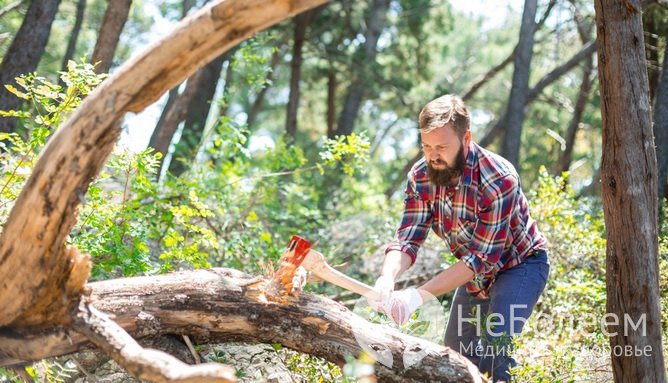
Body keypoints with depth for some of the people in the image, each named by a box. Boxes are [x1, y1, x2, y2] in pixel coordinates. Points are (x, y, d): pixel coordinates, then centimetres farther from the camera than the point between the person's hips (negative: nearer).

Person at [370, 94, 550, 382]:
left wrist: (419, 295, -42)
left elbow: (481, 257, -34)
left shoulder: (498, 180, -34)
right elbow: (407, 240, -20)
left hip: (520, 265, -6)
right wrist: (386, 279, -42)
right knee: (455, 354, 12)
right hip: (474, 272, 6)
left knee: (494, 344, -26)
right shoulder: (421, 177, -17)